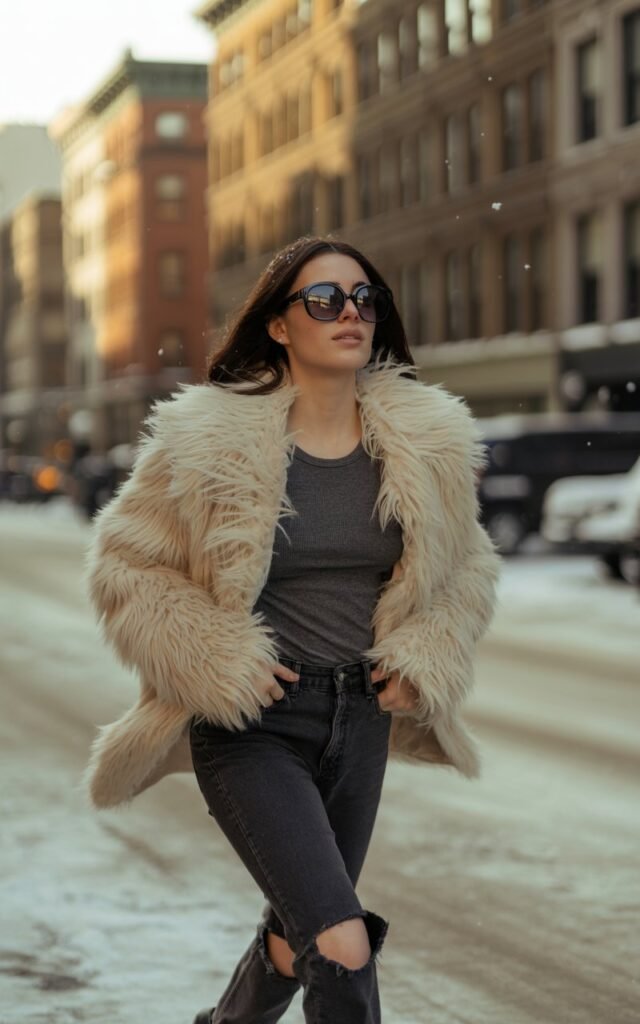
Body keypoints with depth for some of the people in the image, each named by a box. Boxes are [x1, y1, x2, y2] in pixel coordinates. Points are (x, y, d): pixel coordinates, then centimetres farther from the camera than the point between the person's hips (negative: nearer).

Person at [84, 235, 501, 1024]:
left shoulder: (426, 444, 0)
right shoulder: (213, 438, -11)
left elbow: (466, 569, 15)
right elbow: (123, 566, -4)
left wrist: (425, 661, -1)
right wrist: (218, 663, -14)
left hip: (361, 722, 5)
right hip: (252, 724, -5)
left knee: (300, 935, 21)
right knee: (343, 949, -20)